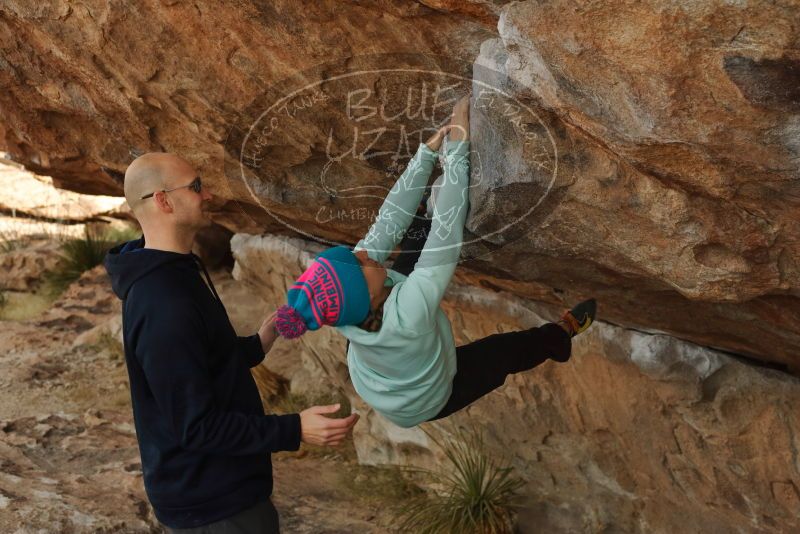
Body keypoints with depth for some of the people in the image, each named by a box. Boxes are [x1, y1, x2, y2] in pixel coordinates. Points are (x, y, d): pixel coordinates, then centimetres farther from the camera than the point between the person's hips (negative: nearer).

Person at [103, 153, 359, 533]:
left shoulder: (179, 272, 6)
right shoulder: (163, 306, -28)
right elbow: (196, 426, -27)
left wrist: (257, 346, 10)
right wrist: (294, 430, -27)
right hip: (210, 503, -10)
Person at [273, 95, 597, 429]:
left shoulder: (347, 311, -33)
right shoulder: (407, 313, -50)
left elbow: (388, 221, -30)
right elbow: (446, 237, -46)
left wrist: (429, 150, -31)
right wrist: (458, 146, -44)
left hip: (368, 385, 4)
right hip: (418, 407, -4)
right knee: (512, 349, 15)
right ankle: (565, 332, 44)